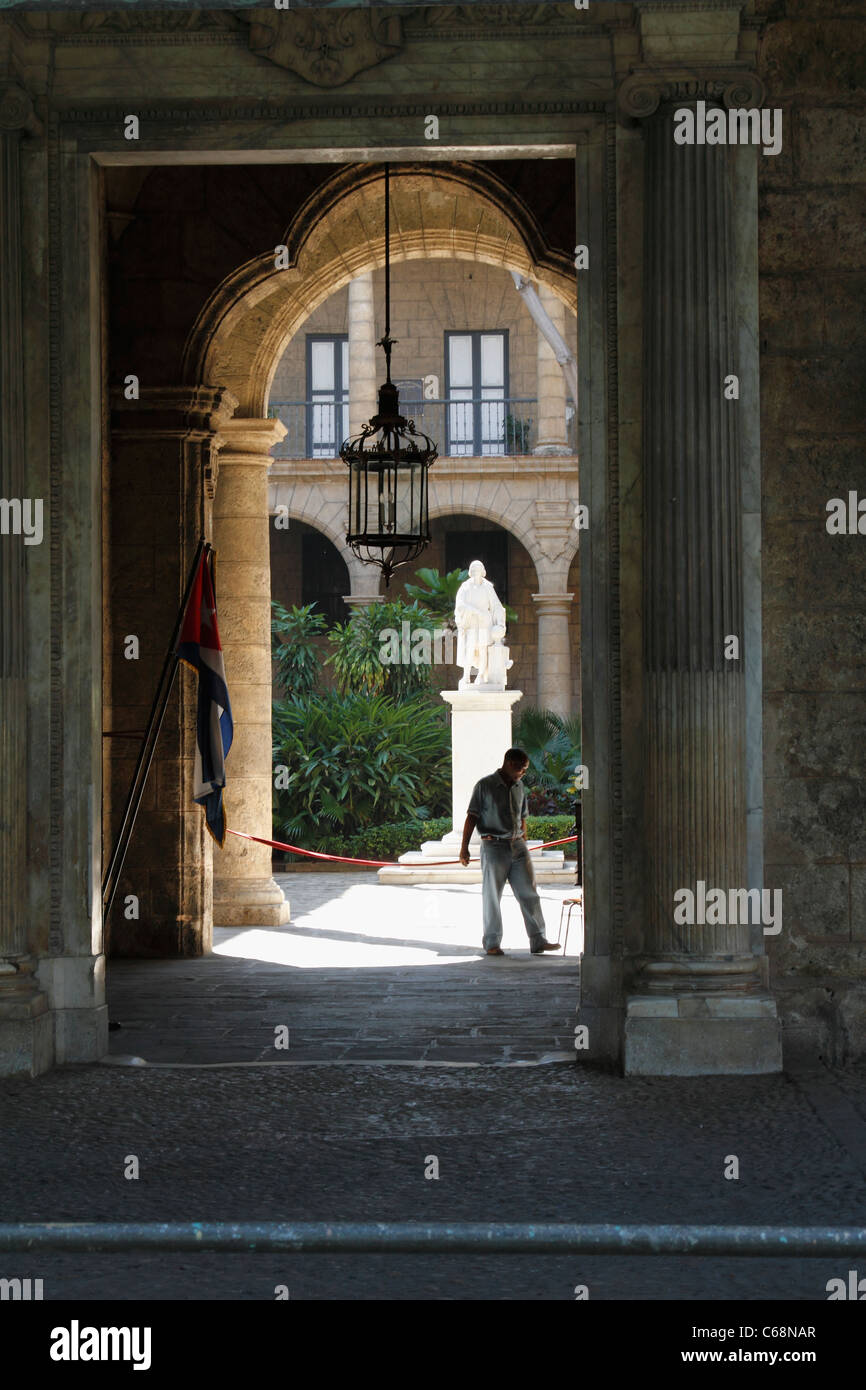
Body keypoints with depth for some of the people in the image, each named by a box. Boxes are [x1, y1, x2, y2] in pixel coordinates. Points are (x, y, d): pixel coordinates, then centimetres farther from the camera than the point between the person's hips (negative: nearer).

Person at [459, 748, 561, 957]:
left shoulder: (519, 787, 13)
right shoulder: (484, 786, -4)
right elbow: (472, 817, -5)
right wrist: (464, 847, -8)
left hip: (517, 846, 5)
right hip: (494, 846, -5)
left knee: (529, 893, -1)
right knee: (492, 896, 1)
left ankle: (538, 941, -1)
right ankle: (492, 943, 9)